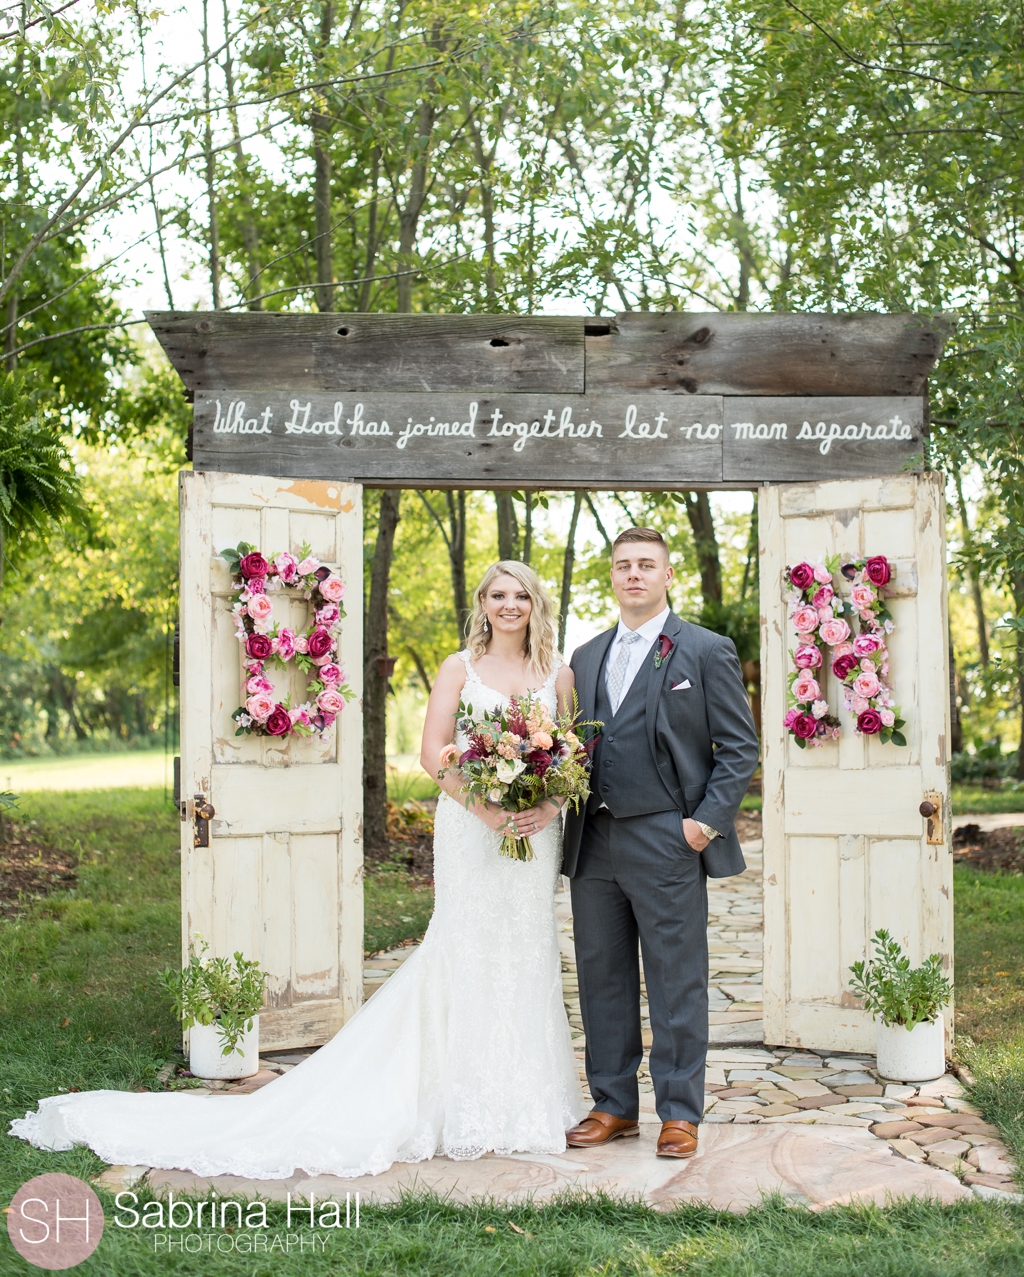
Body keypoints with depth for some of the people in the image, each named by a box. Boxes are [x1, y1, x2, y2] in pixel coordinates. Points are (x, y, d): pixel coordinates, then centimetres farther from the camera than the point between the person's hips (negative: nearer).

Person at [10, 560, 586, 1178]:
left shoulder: (559, 673, 10)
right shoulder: (460, 668, 2)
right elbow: (433, 752, -4)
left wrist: (552, 804, -10)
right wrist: (486, 806, -16)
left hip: (535, 830, 3)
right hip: (470, 830, -3)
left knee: (526, 955, 6)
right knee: (467, 954, -2)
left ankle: (524, 1100, 17)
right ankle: (469, 1108, 8)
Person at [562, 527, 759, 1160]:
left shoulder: (706, 651, 0)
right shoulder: (586, 657, 16)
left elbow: (740, 747, -2)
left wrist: (708, 820, -11)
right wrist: (566, 805, 2)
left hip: (668, 844, -5)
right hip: (594, 843, 5)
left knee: (677, 984, 2)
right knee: (603, 980, 11)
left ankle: (681, 1114, 13)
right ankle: (614, 1106, 23)